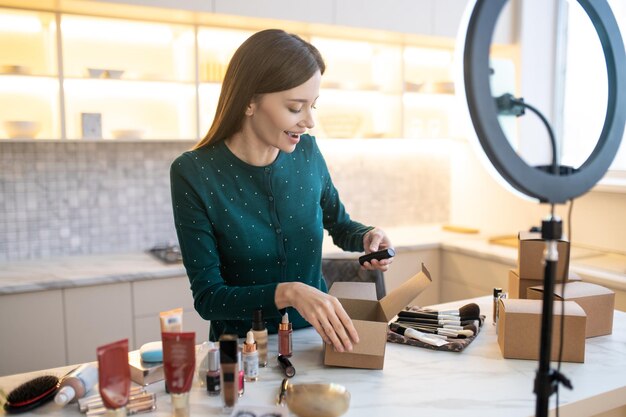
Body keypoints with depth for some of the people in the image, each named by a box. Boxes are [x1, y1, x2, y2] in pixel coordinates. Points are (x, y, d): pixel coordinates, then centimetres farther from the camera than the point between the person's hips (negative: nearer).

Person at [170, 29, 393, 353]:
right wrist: (287, 292, -30)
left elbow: (339, 224, 14)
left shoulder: (307, 152, -5)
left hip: (317, 339, 3)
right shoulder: (193, 173, -16)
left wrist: (366, 237, -8)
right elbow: (207, 297, -15)